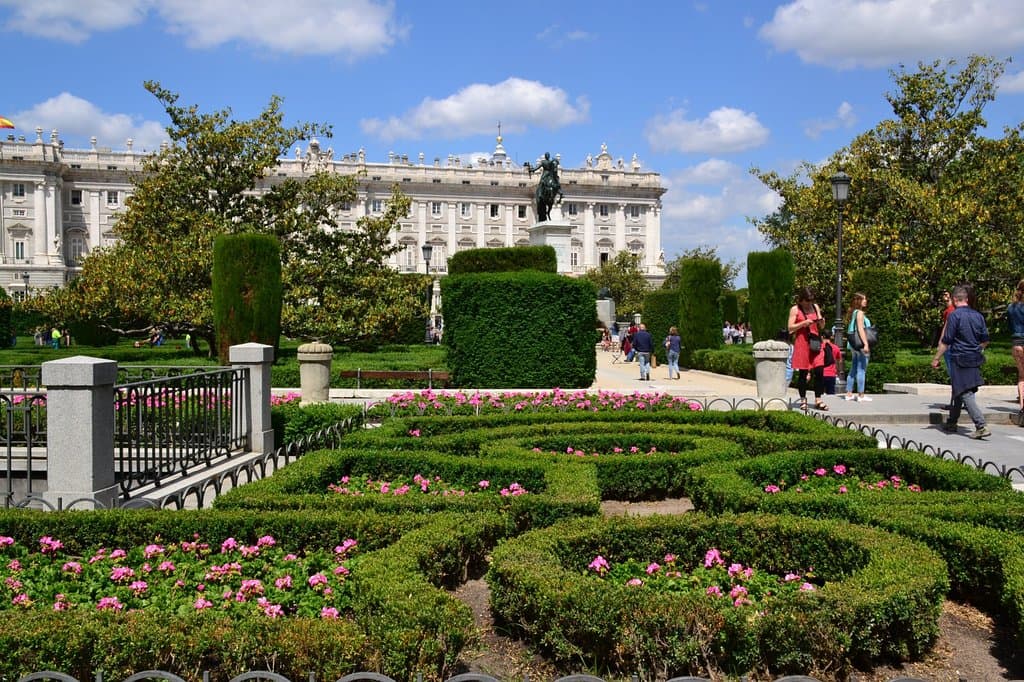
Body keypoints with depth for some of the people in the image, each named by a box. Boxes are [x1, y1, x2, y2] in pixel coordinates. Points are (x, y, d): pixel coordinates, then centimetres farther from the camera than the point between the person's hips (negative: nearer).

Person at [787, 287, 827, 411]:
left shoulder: (815, 307, 14)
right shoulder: (795, 309, 1)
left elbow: (821, 327, 18)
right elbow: (790, 328, -4)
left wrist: (821, 321, -4)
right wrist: (803, 323, -17)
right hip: (802, 343, -4)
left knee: (819, 371, -4)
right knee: (802, 373, 0)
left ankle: (818, 400, 4)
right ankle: (803, 400, 11)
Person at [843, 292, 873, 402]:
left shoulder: (854, 313, 17)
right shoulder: (860, 313, -10)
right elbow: (860, 329, -18)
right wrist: (865, 344, -23)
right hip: (860, 344, -9)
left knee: (853, 369, 12)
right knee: (861, 369, -6)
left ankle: (849, 394, 15)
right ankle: (861, 395, -5)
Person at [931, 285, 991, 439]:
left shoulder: (954, 315, -13)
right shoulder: (978, 315, 7)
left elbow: (946, 341, -13)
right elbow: (985, 341, 11)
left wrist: (936, 358, -5)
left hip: (959, 360, -7)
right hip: (974, 360, 7)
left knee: (966, 394, -8)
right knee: (958, 392, 19)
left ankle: (982, 426, -17)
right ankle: (951, 423, 30)